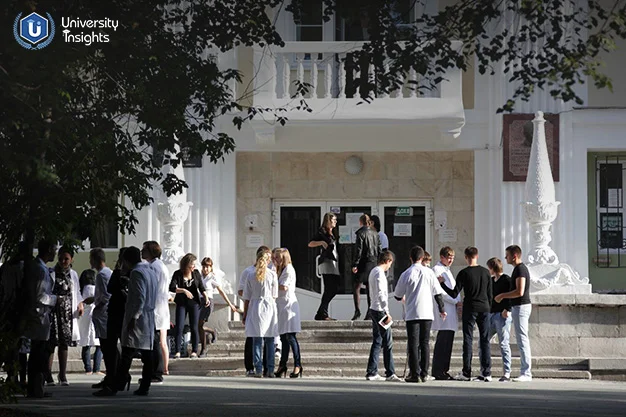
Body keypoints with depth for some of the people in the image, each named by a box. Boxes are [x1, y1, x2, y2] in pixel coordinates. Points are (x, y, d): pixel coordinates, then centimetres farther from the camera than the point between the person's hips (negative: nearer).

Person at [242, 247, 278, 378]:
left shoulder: (251, 277, 0)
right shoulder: (272, 275, -2)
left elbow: (247, 298, 2)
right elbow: (274, 296, 2)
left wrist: (245, 315, 9)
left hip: (255, 308, 0)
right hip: (269, 308, 0)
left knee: (257, 341, 2)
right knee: (270, 341, 5)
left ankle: (258, 370, -4)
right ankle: (270, 370, 3)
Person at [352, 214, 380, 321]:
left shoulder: (361, 233, -9)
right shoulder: (375, 233, 10)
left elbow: (358, 250, -13)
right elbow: (379, 249, 11)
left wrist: (355, 264, -11)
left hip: (364, 263, -6)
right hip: (373, 263, 6)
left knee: (356, 287, -2)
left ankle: (357, 310, -15)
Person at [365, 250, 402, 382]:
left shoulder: (373, 272, 17)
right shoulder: (379, 273, -14)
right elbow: (380, 294, -20)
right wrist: (387, 312, -20)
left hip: (374, 310, 10)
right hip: (380, 311, -10)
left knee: (377, 342, 11)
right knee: (388, 343, -7)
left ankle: (372, 372, 10)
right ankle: (390, 373, -7)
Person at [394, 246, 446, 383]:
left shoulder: (406, 274, -4)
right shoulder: (429, 272, 1)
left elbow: (398, 296, 4)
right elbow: (437, 293, 4)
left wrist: (403, 299, 28)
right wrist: (441, 309, 15)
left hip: (412, 314, -2)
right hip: (427, 313, 2)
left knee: (413, 344, 1)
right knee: (425, 343, 9)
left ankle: (415, 374, -4)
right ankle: (424, 374, 7)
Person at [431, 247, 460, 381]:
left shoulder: (447, 270, 23)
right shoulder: (436, 270, -6)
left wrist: (458, 301, 11)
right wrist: (456, 301, -11)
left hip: (451, 309, 9)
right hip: (443, 309, -9)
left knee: (448, 340, 7)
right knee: (443, 341, -11)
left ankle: (444, 370, 9)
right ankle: (438, 371, -10)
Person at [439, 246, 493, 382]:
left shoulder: (464, 273, -7)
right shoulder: (485, 272, 5)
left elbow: (454, 294, -6)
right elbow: (490, 294, 9)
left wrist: (442, 283, 5)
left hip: (470, 309, -3)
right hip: (484, 309, 3)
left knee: (468, 340, 0)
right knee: (485, 340, 4)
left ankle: (466, 373, -1)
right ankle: (486, 373, 0)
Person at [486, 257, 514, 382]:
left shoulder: (506, 280, -6)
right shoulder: (491, 281, 18)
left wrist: (507, 309, -21)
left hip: (502, 315, -8)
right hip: (491, 314, 8)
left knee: (503, 344, -7)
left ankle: (507, 373, -4)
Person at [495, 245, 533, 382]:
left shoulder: (520, 269, -15)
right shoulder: (521, 268, 17)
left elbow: (519, 292, -23)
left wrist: (502, 295, -13)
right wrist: (504, 296, 22)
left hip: (521, 307, -11)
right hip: (520, 306, 11)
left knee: (522, 339, -10)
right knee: (522, 340, 11)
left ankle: (526, 373, -12)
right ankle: (525, 372, 12)